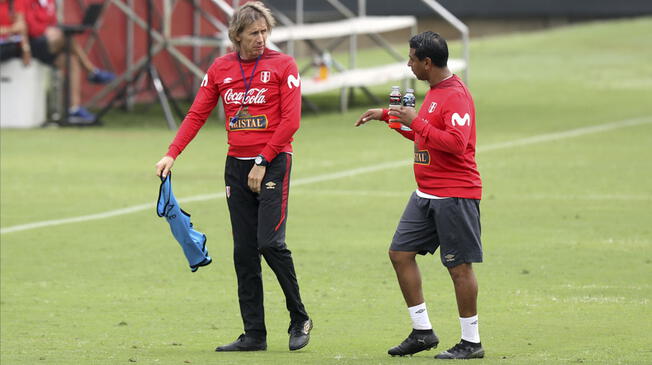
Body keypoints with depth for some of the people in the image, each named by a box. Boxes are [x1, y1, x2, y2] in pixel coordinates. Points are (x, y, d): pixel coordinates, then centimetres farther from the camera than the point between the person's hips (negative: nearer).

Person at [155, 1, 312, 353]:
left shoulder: (283, 65, -4)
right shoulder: (220, 69, 8)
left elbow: (290, 120, -8)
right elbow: (196, 115, 7)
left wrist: (262, 162, -12)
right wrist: (172, 155, -5)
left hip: (273, 163, -4)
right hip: (237, 164, 4)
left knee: (270, 242, -15)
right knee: (244, 251, 3)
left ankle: (299, 319, 2)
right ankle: (254, 334, 6)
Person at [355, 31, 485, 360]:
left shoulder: (456, 95, -16)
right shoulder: (433, 92, 15)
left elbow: (456, 143, -27)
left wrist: (417, 122, -22)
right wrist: (387, 116, 27)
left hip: (455, 195, -10)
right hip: (425, 194, 10)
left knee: (459, 266, -5)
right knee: (400, 252, 8)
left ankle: (471, 342, 3)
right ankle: (422, 331, 14)